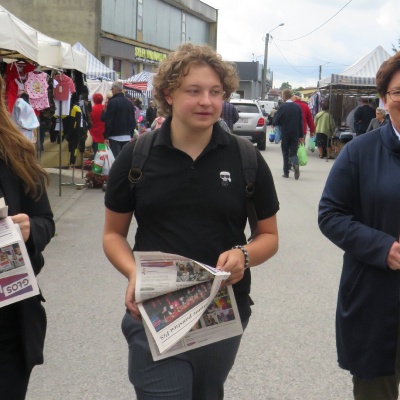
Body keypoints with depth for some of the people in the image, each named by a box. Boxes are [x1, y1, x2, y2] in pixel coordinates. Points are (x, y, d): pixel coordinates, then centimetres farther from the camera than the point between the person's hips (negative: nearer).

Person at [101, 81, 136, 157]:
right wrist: (131, 135, 20)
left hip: (115, 137, -6)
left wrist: (106, 136, -8)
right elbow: (133, 121, 13)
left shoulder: (112, 102, -10)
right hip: (127, 137, 6)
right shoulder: (129, 103, 10)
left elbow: (108, 121, -13)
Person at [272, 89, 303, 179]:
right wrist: (301, 136, 9)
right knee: (293, 152, 7)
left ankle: (286, 172, 10)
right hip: (295, 134, 3)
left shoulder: (282, 107, -10)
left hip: (285, 134, -3)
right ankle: (295, 165, -23)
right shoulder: (297, 107, 3)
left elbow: (276, 121, -8)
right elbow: (301, 122, 4)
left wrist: (274, 123, 16)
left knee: (285, 153, 9)